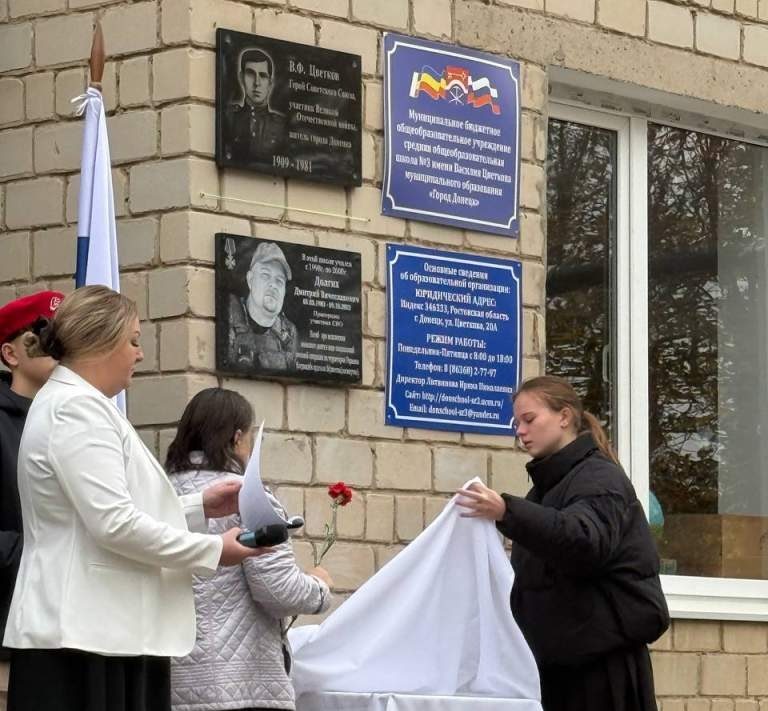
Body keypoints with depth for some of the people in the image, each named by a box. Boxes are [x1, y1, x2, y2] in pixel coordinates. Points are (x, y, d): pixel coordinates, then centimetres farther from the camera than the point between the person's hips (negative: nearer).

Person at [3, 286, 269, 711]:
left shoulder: (67, 405, 21)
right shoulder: (77, 409, -12)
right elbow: (115, 524, -20)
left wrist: (200, 509, 16)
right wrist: (213, 551, -11)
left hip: (105, 632, 10)